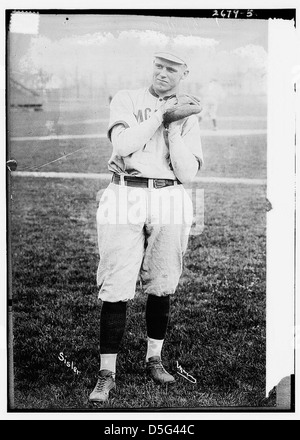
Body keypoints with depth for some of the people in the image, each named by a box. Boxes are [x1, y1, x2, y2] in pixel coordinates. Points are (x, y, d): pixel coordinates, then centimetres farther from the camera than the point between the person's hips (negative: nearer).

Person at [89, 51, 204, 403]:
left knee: (161, 285, 9)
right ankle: (107, 373, 3)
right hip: (125, 199, -2)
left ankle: (154, 359, 27)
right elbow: (123, 145, -13)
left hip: (170, 202, 2)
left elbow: (187, 174, -2)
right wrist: (161, 114, -8)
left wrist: (172, 127, -6)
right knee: (116, 288, -5)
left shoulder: (187, 118, 12)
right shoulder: (126, 99, 7)